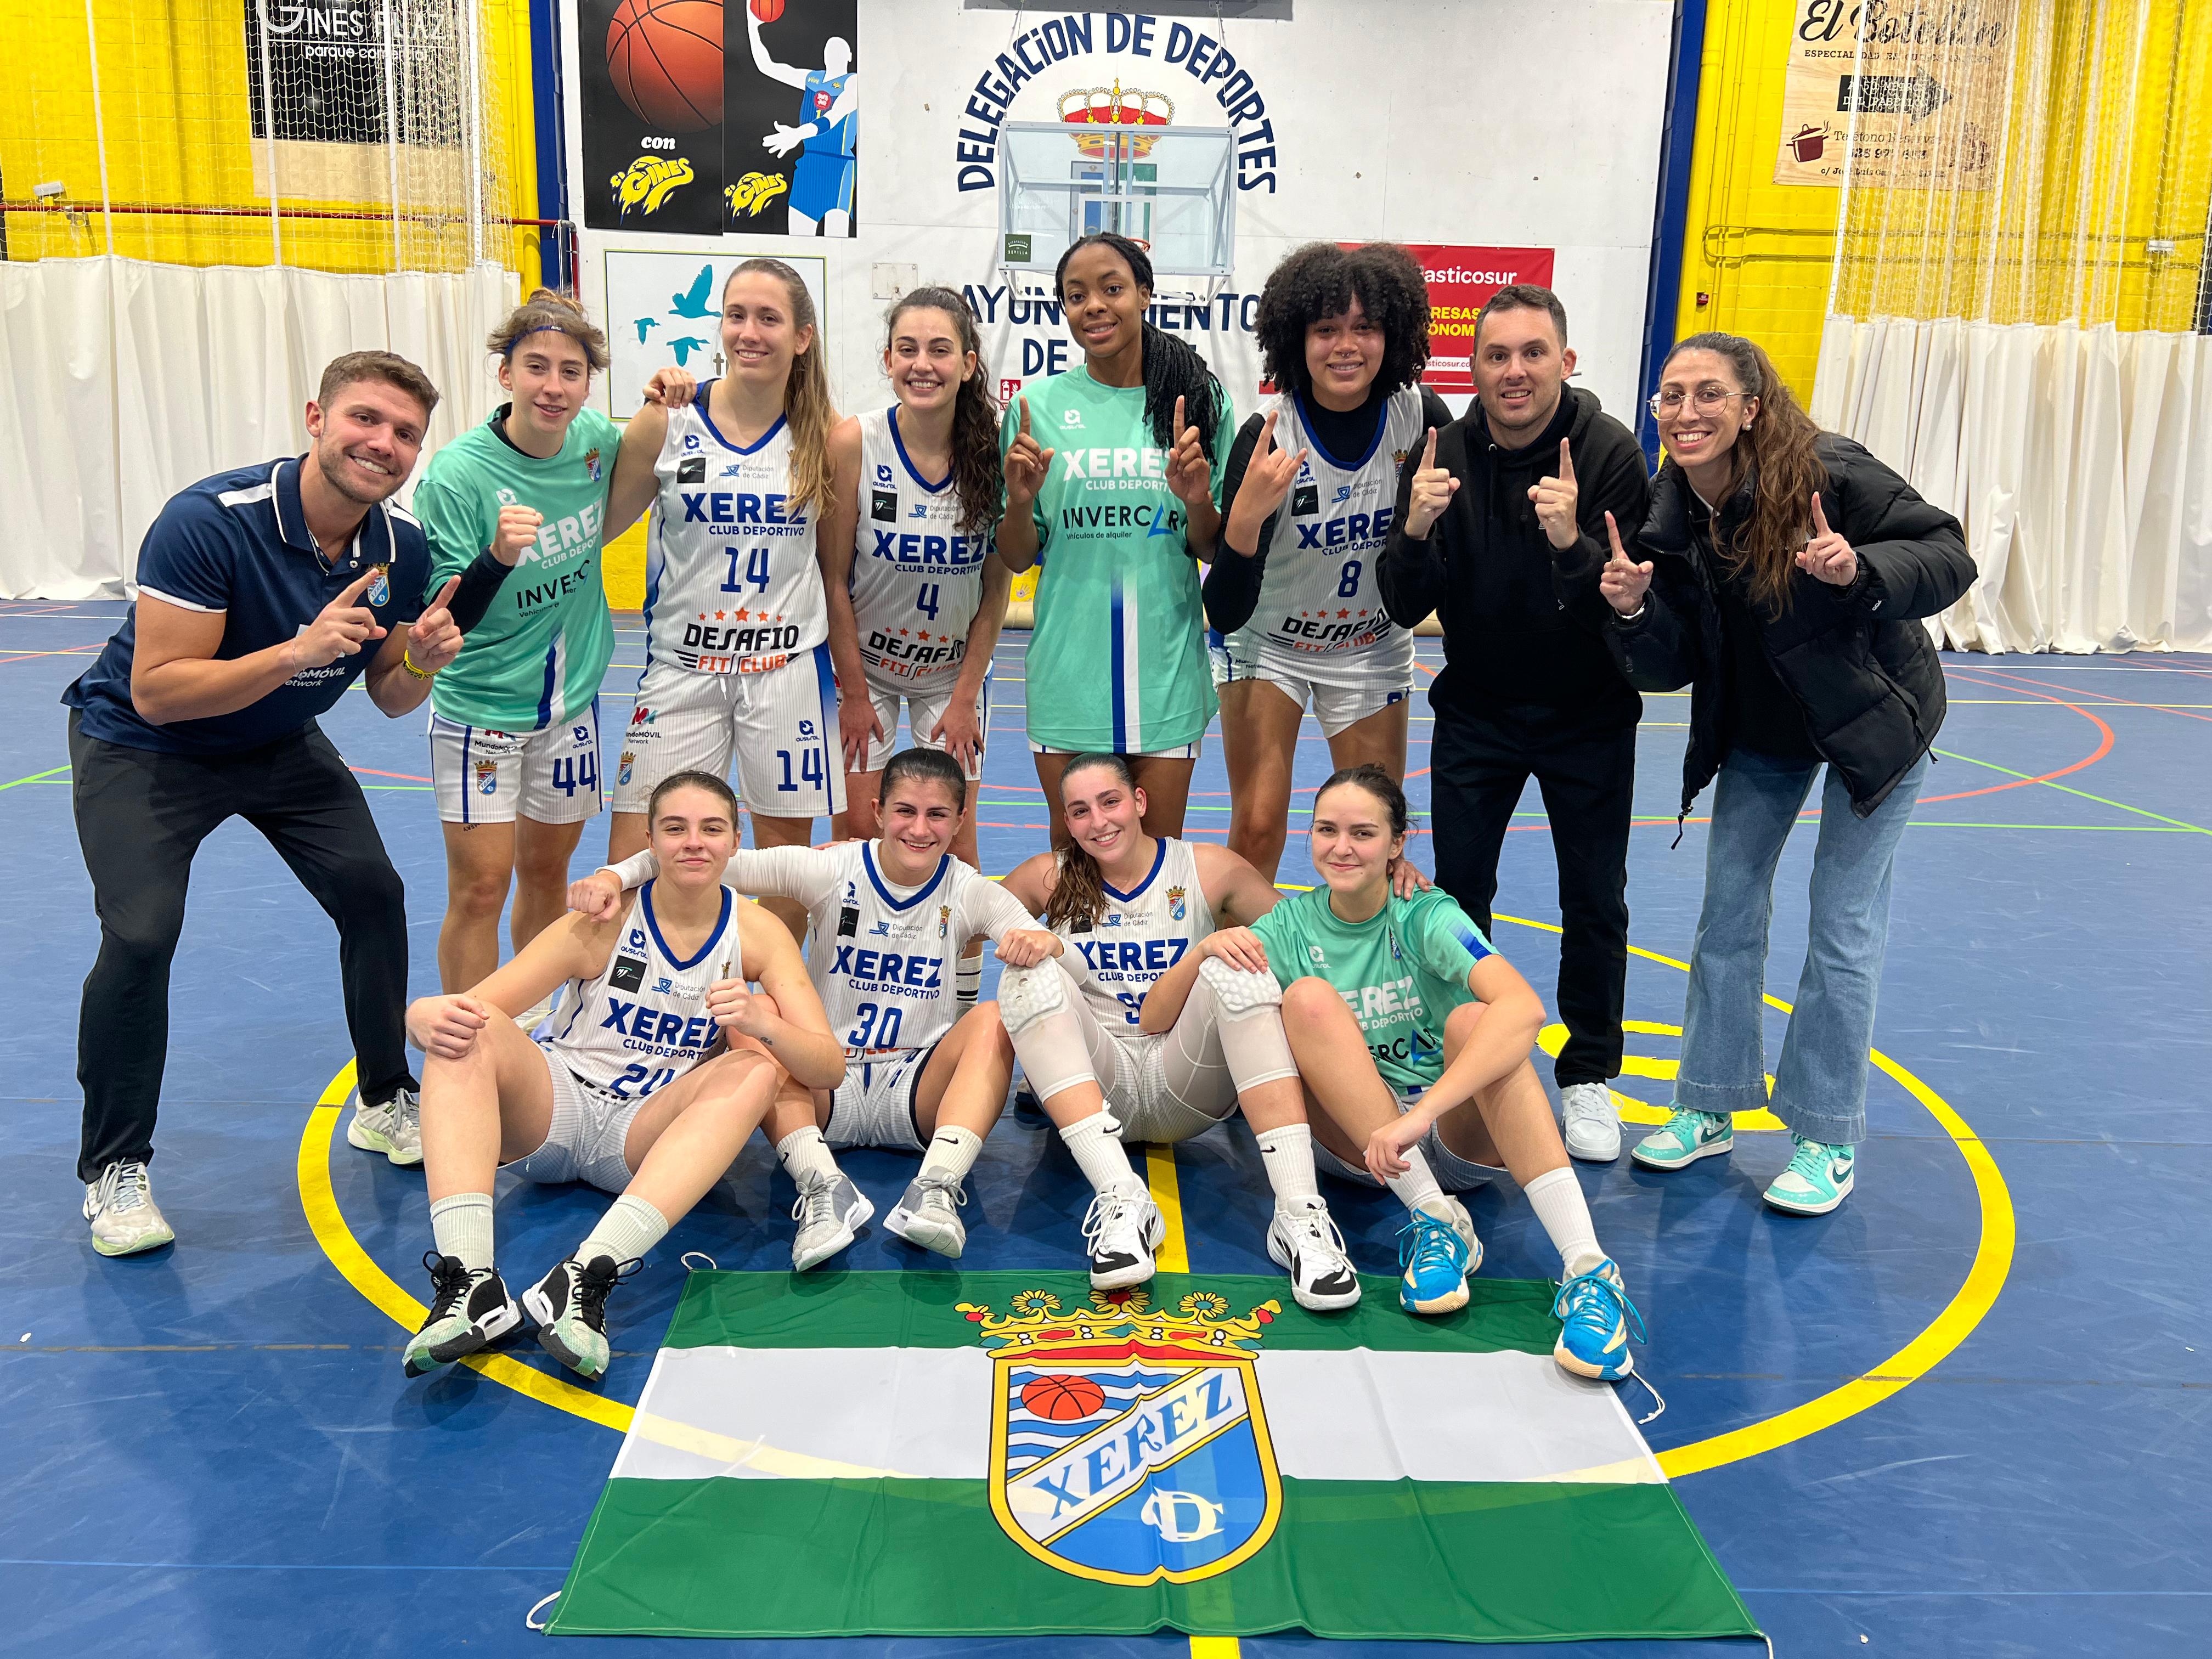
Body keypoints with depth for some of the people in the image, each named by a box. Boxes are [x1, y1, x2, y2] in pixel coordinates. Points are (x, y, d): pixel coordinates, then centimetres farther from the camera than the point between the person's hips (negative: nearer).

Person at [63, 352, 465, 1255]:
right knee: (141, 935, -19)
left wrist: (421, 660, -25)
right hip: (141, 747, -5)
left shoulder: (403, 548, -13)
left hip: (281, 743, 5)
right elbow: (154, 693, -32)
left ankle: (386, 1103, 19)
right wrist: (296, 651, -43)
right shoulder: (208, 520, -31)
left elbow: (390, 698, -2)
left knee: (373, 893, -3)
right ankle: (113, 1171, 1)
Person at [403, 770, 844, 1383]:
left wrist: (763, 1024, -34)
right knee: (468, 1033, -27)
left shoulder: (757, 933, -5)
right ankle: (469, 1279, -42)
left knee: (757, 1070, -28)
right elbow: (472, 1008, -15)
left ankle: (589, 1275, -42)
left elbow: (830, 1066, -13)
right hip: (553, 1110, 0)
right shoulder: (607, 919, -10)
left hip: (645, 1136, 1)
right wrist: (431, 1019, -40)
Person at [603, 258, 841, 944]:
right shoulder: (668, 422, -2)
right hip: (682, 665, 0)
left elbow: (836, 570, 7)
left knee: (787, 851, 9)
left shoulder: (830, 436, 0)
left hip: (788, 669, 0)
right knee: (631, 867, -3)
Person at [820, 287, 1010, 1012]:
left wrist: (966, 697, -7)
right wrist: (855, 695, -8)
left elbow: (997, 586, -7)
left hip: (953, 670, 1)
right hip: (864, 662, -1)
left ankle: (965, 999, 19)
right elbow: (834, 577, -11)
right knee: (859, 831, -1)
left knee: (953, 840, 2)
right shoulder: (854, 442, -18)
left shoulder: (994, 449, -15)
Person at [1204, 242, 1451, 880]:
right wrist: (1246, 516, -42)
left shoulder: (1421, 416, -16)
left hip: (1374, 650, 3)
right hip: (1268, 641, -3)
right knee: (1257, 832, -9)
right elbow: (1225, 613, -27)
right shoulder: (1267, 437, -24)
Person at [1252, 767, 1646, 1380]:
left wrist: (1421, 1113, -40)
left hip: (1457, 1136, -1)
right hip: (1351, 1142, 1)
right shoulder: (1289, 927, -1)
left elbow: (1525, 1007, -30)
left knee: (1472, 1019, -30)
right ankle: (1434, 1217, -28)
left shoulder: (1428, 917, -9)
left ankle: (1588, 1270, -41)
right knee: (1309, 999, -22)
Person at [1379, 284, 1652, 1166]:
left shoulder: (1610, 452, -17)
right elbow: (1405, 609, -11)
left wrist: (1574, 542, -39)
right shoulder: (1443, 455, -9)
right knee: (1459, 891, 5)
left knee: (1595, 902, 3)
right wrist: (1417, 529, -31)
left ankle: (1589, 1076, 20)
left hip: (1588, 718, -2)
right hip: (1476, 713, 2)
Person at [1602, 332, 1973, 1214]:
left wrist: (1860, 570, -39)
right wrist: (1635, 610, -30)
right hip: (1755, 733, 5)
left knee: (1843, 929, -1)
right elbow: (1670, 667, -10)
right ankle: (1711, 1107, 24)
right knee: (1727, 912, 9)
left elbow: (1948, 556, -20)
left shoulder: (1828, 474, -26)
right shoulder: (1668, 515, -12)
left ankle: (1827, 1139, 14)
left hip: (1872, 722, -5)